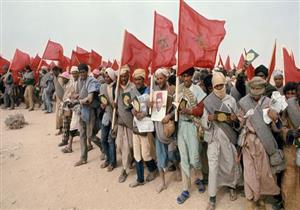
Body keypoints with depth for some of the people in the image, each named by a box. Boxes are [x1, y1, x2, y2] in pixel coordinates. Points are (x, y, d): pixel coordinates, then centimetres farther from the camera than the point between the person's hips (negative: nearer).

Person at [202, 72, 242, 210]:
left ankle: (232, 186, 42)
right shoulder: (208, 101, 1)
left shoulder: (231, 100, 3)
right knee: (213, 166, -1)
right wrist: (209, 118, -20)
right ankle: (212, 198, 12)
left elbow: (237, 121, 5)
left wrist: (234, 119, -17)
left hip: (228, 136, 1)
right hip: (213, 137, -1)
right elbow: (204, 122, 1)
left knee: (231, 163, 12)